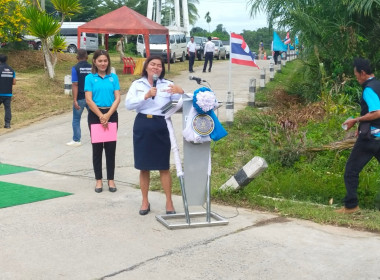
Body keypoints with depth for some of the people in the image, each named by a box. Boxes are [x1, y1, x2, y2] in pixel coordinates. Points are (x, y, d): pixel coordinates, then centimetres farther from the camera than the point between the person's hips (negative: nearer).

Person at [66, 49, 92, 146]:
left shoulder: (75, 68, -9)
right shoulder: (91, 68, 1)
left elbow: (75, 85, -14)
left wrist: (75, 100, -15)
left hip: (80, 98, -3)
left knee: (76, 120, 8)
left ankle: (76, 140, 11)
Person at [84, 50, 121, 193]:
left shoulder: (113, 77, 4)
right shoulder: (90, 78, -1)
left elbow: (117, 98, -1)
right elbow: (89, 100, -7)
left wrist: (108, 115, -12)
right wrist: (101, 116, -12)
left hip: (111, 115, 1)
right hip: (95, 115, -1)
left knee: (111, 147, 5)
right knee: (97, 147, 6)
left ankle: (111, 179, 14)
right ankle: (98, 179, 14)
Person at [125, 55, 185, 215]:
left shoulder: (167, 85, 4)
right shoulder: (137, 84, 6)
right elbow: (128, 104, -7)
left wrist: (181, 92, -27)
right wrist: (146, 96, -19)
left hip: (161, 127, -1)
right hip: (142, 126, 1)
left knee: (164, 167, 3)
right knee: (143, 167, 8)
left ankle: (169, 202, 12)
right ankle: (145, 201, 21)